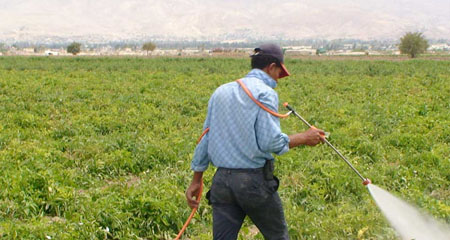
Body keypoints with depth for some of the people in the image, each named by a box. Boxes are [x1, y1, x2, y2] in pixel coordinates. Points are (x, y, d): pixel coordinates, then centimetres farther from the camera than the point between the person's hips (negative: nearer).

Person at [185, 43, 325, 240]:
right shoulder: (265, 93, -8)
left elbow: (205, 138, 15)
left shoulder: (221, 92, 13)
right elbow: (270, 141, -17)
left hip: (221, 180, 6)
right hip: (254, 180, -6)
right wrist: (304, 138, -1)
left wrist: (196, 180, 20)